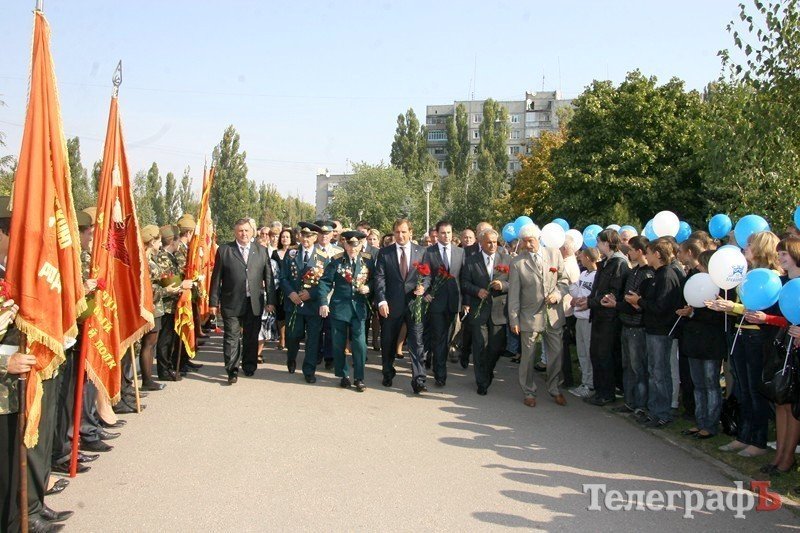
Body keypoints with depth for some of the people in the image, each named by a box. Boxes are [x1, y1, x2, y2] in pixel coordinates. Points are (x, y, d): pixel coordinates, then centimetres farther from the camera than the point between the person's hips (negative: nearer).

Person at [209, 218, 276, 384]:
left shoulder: (261, 250, 5)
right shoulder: (224, 250, 0)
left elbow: (268, 277, 5)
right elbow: (216, 278, 1)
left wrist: (270, 300, 1)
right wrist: (214, 302, -2)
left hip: (255, 302, 2)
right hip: (231, 303, -2)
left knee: (252, 338, 13)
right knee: (231, 338, 1)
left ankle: (249, 367, 29)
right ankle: (232, 371, 10)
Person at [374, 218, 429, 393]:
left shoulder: (421, 252, 5)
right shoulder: (384, 253, 2)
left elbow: (427, 275, 8)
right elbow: (379, 278, -3)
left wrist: (423, 287, -14)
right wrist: (382, 301, -13)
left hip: (414, 303, 0)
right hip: (391, 305, 1)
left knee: (417, 343, -6)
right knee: (388, 343, 13)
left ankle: (418, 381, -4)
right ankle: (388, 374, 33)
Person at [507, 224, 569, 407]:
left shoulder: (554, 254, 1)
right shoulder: (517, 263, -7)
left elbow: (564, 279, 9)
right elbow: (513, 294, -5)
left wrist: (557, 294, -11)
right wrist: (514, 320, -7)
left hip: (553, 314, 3)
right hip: (530, 316, -2)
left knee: (556, 354, 11)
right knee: (527, 356, 6)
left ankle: (555, 389, 30)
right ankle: (529, 393, 23)